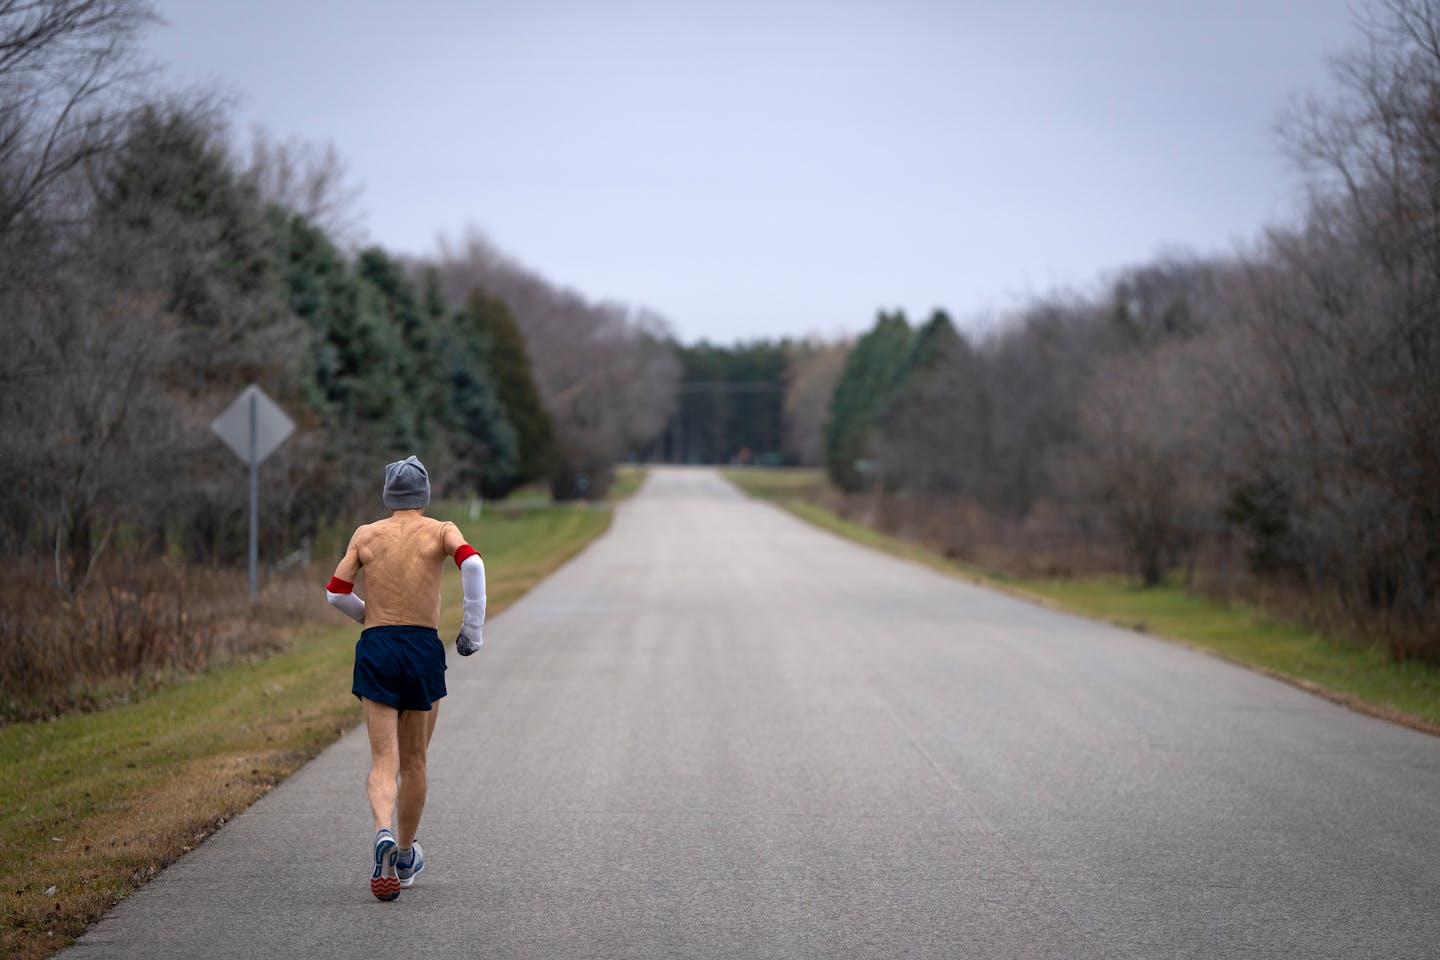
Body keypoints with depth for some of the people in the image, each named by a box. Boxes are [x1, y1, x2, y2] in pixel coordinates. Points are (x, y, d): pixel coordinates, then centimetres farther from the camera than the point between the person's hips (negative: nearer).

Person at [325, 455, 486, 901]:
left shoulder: (366, 535, 10)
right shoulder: (441, 530, 3)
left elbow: (336, 593, 9)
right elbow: (472, 563, -16)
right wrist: (474, 629, -9)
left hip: (375, 649, 1)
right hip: (423, 648, 0)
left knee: (384, 760, -3)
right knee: (414, 761, 15)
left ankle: (384, 834, -31)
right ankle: (405, 858, 26)